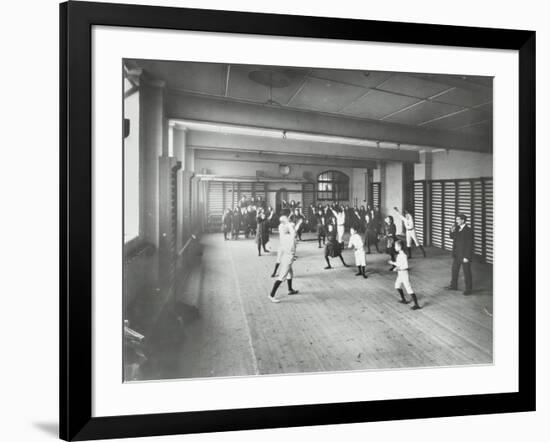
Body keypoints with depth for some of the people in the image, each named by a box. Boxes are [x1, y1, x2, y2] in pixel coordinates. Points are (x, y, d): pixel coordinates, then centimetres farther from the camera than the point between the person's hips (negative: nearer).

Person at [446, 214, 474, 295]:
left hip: (465, 255, -8)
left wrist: (467, 257, -20)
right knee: (454, 270, 18)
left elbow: (469, 245, -19)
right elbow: (452, 237, 17)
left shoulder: (468, 230, -19)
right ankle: (454, 285, 35)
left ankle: (468, 289, 16)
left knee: (467, 272, 4)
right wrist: (451, 231, -6)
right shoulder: (457, 228, 4)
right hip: (457, 255, 8)